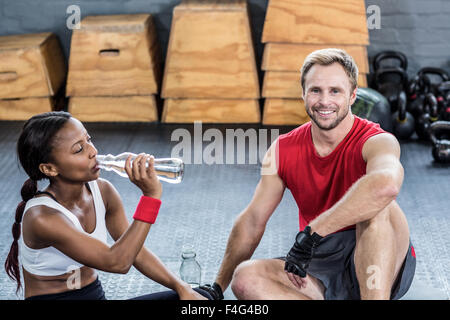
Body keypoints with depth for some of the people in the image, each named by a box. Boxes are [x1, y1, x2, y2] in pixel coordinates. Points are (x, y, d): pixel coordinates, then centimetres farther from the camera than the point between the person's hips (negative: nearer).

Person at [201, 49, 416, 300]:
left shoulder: (377, 142, -15)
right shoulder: (283, 150, 2)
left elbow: (386, 184, -41)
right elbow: (252, 221, 8)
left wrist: (310, 233, -40)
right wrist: (218, 288, 7)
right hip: (321, 268, 5)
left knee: (377, 207, -34)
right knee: (245, 278, -21)